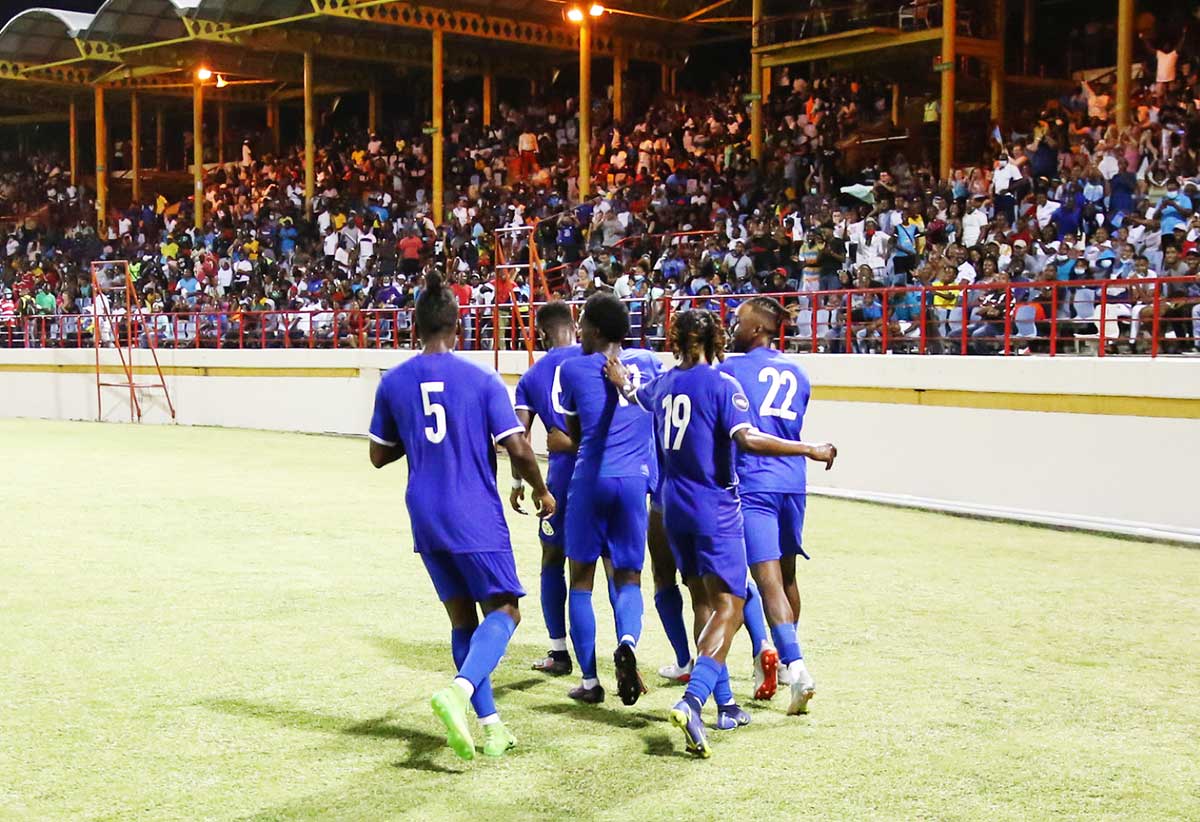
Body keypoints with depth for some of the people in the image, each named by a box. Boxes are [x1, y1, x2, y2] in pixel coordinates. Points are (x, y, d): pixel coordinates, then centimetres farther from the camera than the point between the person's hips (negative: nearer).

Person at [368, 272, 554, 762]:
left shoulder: (393, 382, 2)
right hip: (477, 519, -4)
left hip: (426, 519, 4)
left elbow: (379, 456, 9)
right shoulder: (482, 380, -8)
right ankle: (459, 690, -21)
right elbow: (517, 448, -12)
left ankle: (489, 727, 13)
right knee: (503, 610, 5)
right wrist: (541, 491, 5)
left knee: (462, 616, 14)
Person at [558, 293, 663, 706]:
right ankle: (627, 642, -20)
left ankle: (589, 680, 9)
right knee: (628, 576, 11)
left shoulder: (573, 368, 1)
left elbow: (573, 436, 10)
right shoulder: (648, 361, 9)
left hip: (590, 479, -2)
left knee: (581, 579, 11)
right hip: (636, 479, 2)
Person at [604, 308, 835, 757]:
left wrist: (621, 382, 52)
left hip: (675, 504, 7)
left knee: (705, 602, 17)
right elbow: (748, 439, -24)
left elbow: (633, 394, 32)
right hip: (715, 507, -7)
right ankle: (692, 700, -25)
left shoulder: (662, 383, 9)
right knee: (729, 606, -7)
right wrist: (810, 450, -18)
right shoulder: (721, 384, -11)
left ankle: (724, 703, 22)